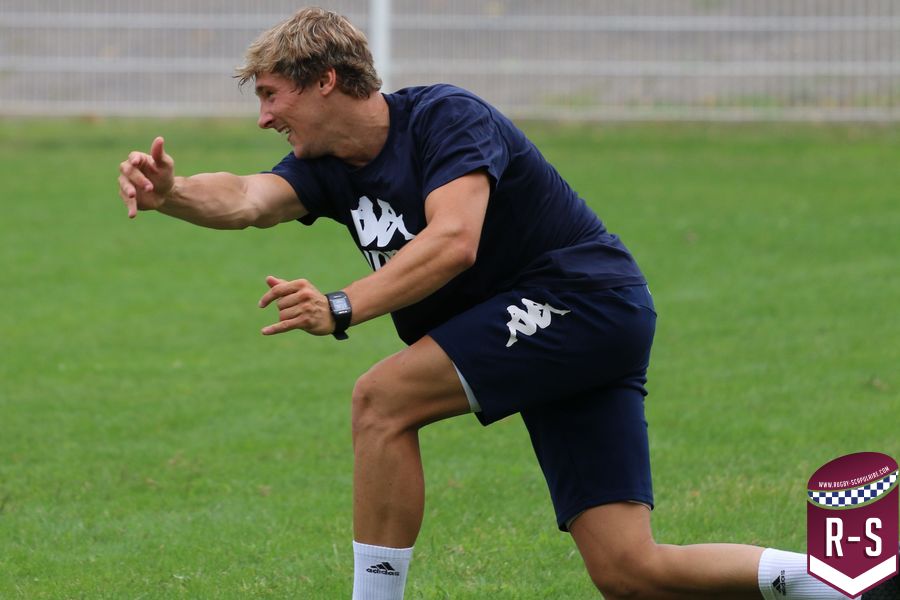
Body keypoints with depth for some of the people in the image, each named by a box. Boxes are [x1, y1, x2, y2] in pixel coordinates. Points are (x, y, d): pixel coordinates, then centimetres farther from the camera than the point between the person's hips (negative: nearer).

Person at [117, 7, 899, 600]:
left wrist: (342, 308, -40)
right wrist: (170, 194, -32)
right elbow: (248, 199, -11)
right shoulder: (332, 169, 8)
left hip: (586, 301, -9)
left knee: (382, 400, -19)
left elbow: (453, 240, -31)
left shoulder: (444, 118, -15)